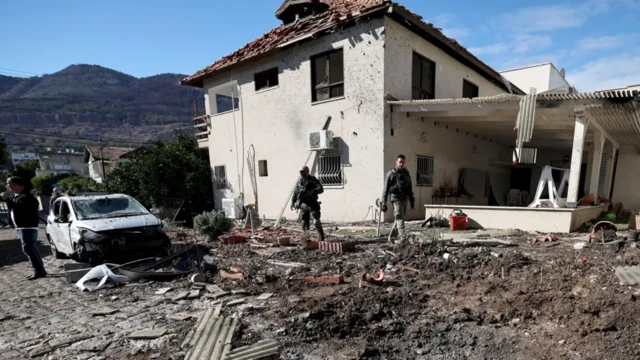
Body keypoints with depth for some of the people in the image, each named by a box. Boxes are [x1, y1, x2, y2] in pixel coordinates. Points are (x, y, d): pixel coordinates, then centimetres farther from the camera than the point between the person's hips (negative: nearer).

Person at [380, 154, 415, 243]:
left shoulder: (406, 173, 11)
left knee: (398, 219, 12)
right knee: (400, 218, -12)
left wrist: (412, 200, 14)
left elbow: (410, 187, 17)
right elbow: (385, 189, -4)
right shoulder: (391, 174, -4)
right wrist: (383, 203, -7)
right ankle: (403, 238, -15)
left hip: (404, 199, 6)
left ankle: (391, 237, 25)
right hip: (396, 198, -6)